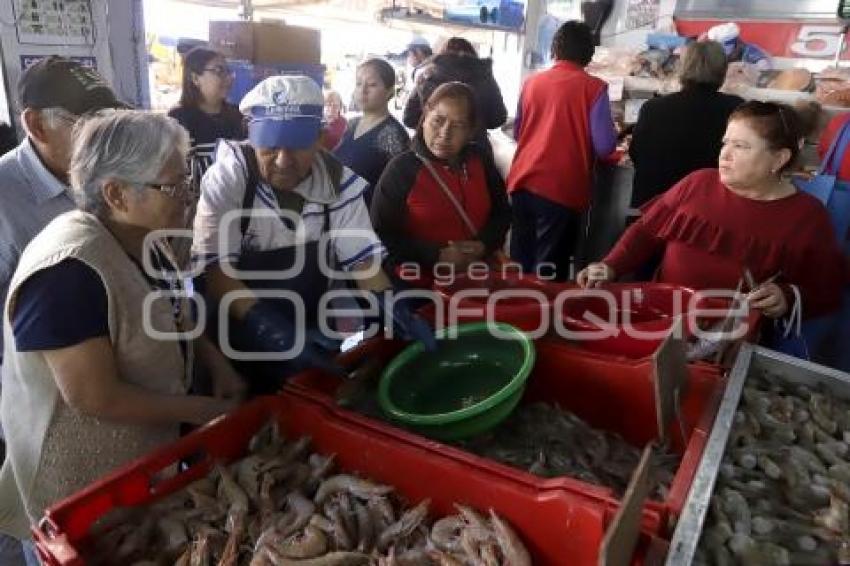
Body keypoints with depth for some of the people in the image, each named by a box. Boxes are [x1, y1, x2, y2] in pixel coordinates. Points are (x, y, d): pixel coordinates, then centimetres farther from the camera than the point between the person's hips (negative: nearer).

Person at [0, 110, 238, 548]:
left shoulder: (143, 238, -5)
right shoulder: (68, 270, -32)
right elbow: (96, 398, -31)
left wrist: (220, 365, -4)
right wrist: (206, 410, -22)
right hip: (83, 479, -7)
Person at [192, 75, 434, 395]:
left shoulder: (339, 181, -8)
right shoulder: (227, 179, -17)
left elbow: (361, 256, -6)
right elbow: (213, 266, -22)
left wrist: (390, 304, -23)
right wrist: (267, 327, -35)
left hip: (314, 324, 3)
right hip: (241, 333, -3)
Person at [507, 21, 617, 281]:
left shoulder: (532, 83, 9)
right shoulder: (594, 87, -3)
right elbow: (604, 146, -8)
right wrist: (581, 142, 13)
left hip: (522, 182, 5)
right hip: (562, 189, -4)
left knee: (520, 264, 14)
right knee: (548, 270, 2)